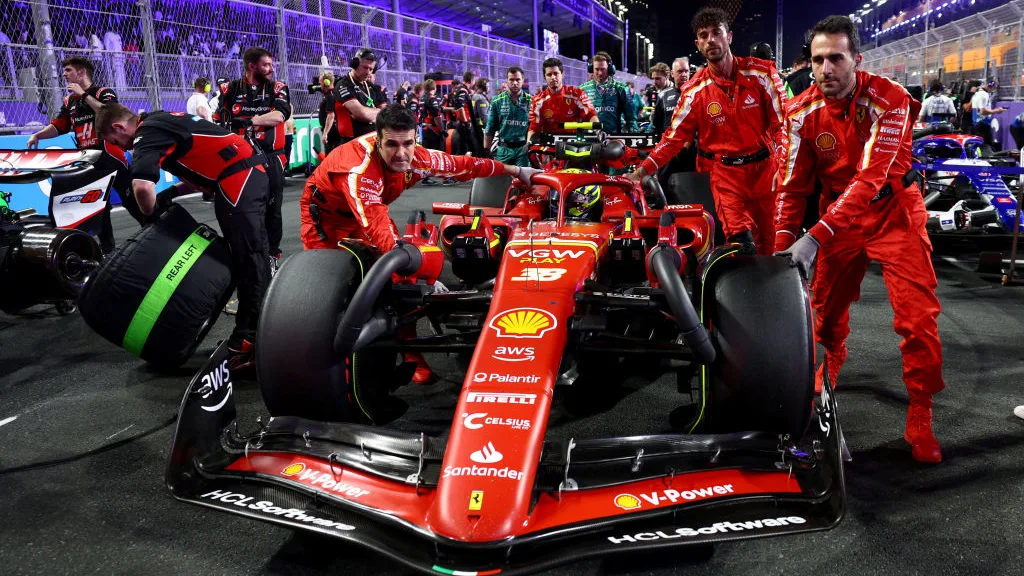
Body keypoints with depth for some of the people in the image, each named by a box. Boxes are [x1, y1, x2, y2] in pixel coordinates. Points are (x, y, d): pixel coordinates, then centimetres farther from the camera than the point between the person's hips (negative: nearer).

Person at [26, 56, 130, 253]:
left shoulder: (104, 93, -3)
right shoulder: (69, 101, 15)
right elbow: (57, 126, 14)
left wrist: (84, 95, -17)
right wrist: (37, 135, -3)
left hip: (110, 156, -6)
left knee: (132, 202, -7)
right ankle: (106, 247, 19)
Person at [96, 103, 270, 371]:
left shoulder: (147, 133, -10)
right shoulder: (159, 121, 21)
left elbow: (143, 186, -26)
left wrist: (149, 216, -7)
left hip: (239, 178, -10)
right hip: (250, 172, 11)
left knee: (247, 260, -10)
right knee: (251, 256, 15)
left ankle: (248, 342, -7)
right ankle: (260, 329, 25)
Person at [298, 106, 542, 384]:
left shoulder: (416, 158, -24)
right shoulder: (358, 169, -42)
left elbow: (460, 165, -9)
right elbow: (377, 229, -50)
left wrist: (515, 170, -1)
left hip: (369, 209, 5)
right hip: (325, 212, -5)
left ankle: (410, 353, 7)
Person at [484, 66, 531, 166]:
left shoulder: (530, 101, 3)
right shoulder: (497, 101, 6)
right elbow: (489, 129, 9)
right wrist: (486, 151, 6)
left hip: (523, 150, -1)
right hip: (503, 149, 1)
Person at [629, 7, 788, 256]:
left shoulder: (761, 73, -3)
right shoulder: (694, 91, -1)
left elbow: (782, 120, -2)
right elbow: (674, 136, 0)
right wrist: (642, 170, -10)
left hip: (764, 167, 1)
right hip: (724, 172, -1)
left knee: (770, 244, 10)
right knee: (742, 246, -18)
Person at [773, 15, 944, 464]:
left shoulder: (889, 100, -22)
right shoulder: (803, 112, -11)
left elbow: (870, 178, -32)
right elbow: (792, 183, -7)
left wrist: (815, 235, -41)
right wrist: (782, 244, -19)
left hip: (893, 211, -3)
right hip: (838, 211, 3)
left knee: (918, 317, -8)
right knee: (825, 310, 12)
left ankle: (920, 418, 8)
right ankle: (823, 382, 41)